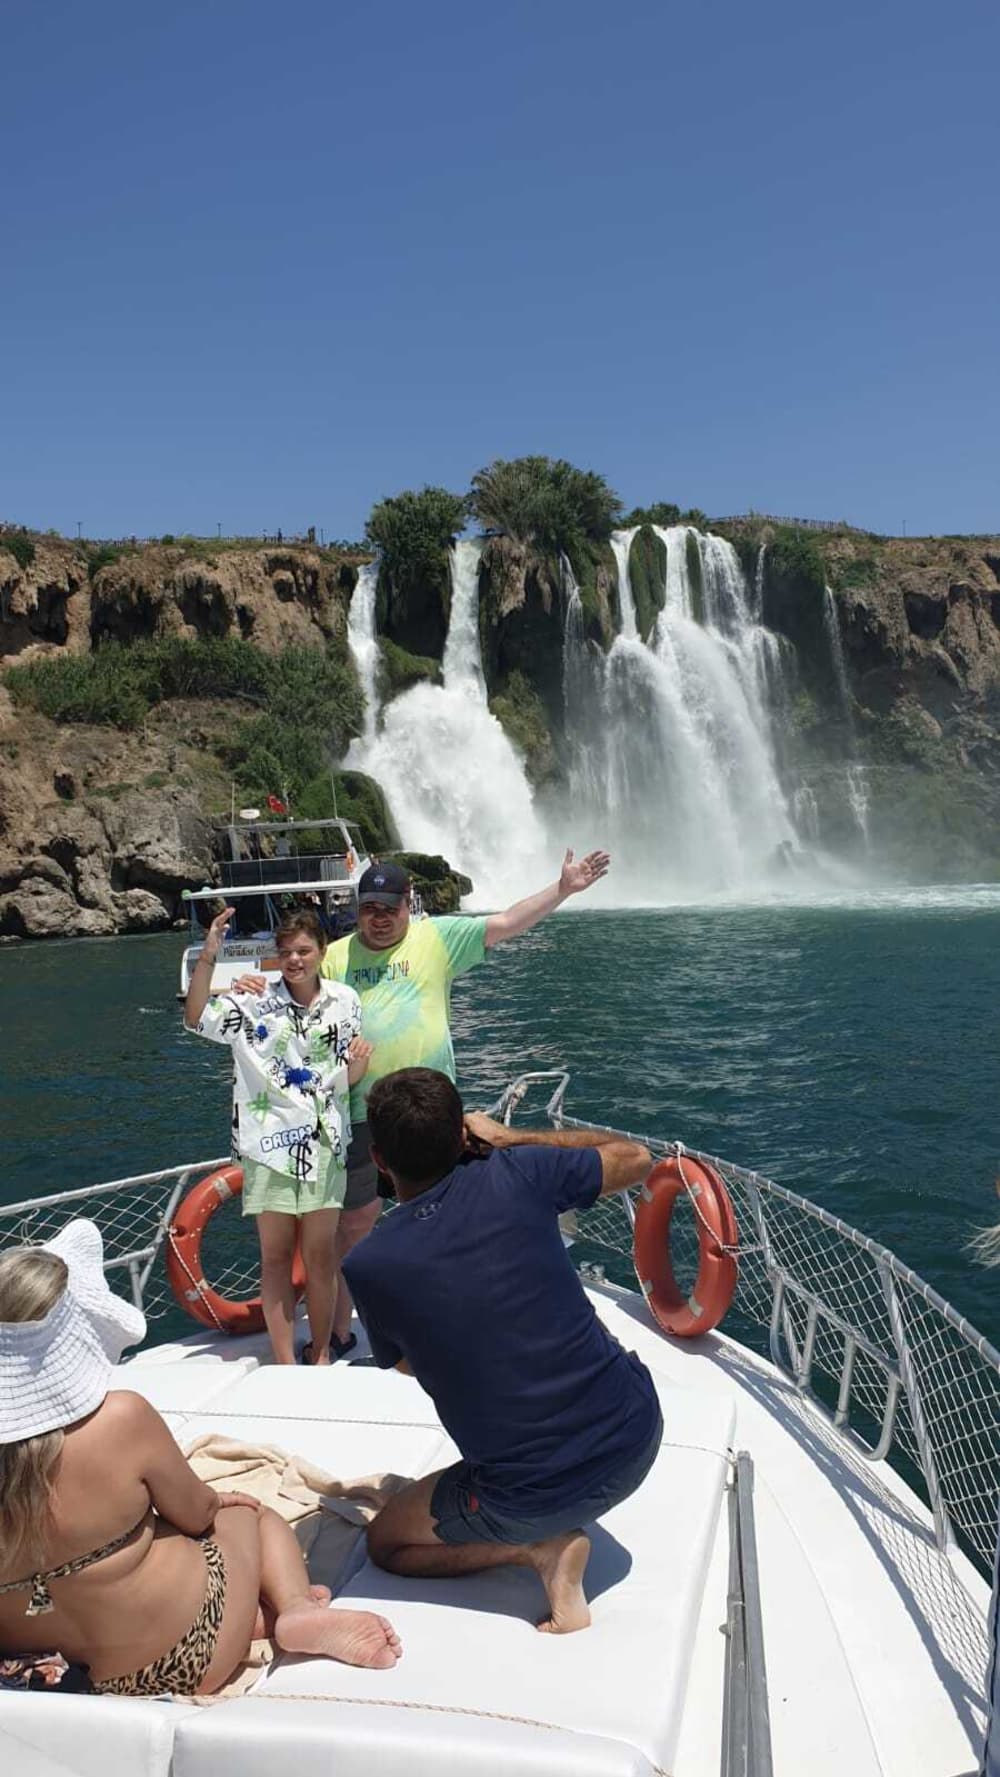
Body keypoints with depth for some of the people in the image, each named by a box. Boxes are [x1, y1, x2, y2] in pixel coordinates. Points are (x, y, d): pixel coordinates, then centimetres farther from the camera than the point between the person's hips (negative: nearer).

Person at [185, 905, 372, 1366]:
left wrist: (359, 1062, -14)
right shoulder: (256, 1002, -5)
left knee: (319, 1255, 10)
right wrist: (207, 957, -28)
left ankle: (321, 1353, 27)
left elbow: (348, 1079, 9)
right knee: (276, 1256, 7)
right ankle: (286, 1364, 18)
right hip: (271, 1143, -1)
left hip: (325, 1144, 1)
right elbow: (195, 1018, -18)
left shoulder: (344, 1000, 1)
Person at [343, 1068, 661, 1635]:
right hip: (639, 1436, 4)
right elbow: (636, 1159, 8)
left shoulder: (367, 1267, -12)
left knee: (386, 1542, 23)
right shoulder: (516, 1175, -12)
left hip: (535, 1498, -3)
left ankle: (540, 1546, 3)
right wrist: (511, 1137, 11)